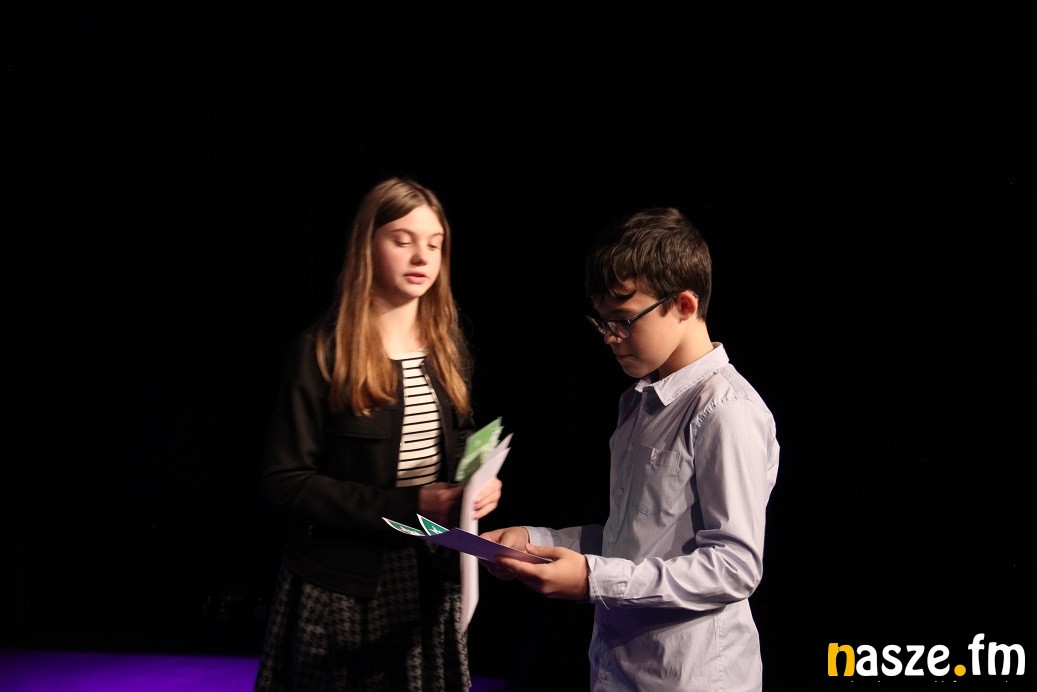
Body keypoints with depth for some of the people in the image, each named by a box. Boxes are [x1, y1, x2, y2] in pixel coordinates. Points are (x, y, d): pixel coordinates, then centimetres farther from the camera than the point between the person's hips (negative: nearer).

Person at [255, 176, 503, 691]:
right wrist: (407, 507, -21)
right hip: (342, 592, -5)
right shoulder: (323, 350, -10)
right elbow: (284, 483, -13)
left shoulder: (448, 346, 7)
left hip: (433, 586, 5)